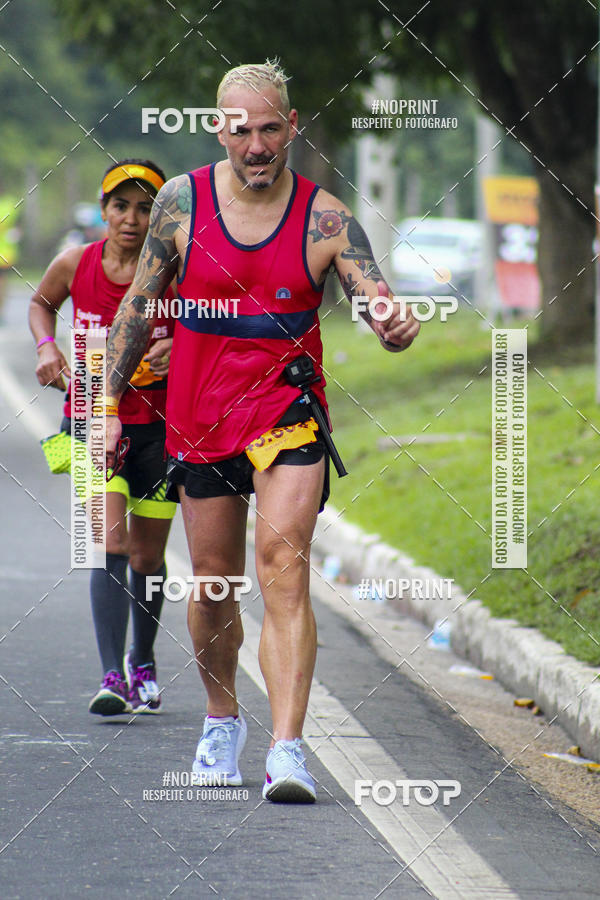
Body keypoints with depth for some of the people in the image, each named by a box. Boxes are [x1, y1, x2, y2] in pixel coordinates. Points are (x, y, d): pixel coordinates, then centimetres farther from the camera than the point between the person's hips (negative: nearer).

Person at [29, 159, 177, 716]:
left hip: (158, 424, 0)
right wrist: (47, 347, 0)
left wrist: (179, 352, -22)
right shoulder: (75, 265, -4)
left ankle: (143, 662, 37)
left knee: (147, 557, 11)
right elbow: (41, 302, 18)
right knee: (111, 542, -18)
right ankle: (112, 676, -23)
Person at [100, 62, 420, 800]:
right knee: (213, 582, 10)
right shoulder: (181, 201, -1)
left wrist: (396, 327, -36)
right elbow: (137, 303, 7)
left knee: (283, 562, -19)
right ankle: (222, 719, 37)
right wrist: (109, 402, 6)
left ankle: (287, 750, -26)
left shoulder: (326, 220, -6)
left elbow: (377, 302, -12)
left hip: (288, 410, -2)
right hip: (199, 413, 2)